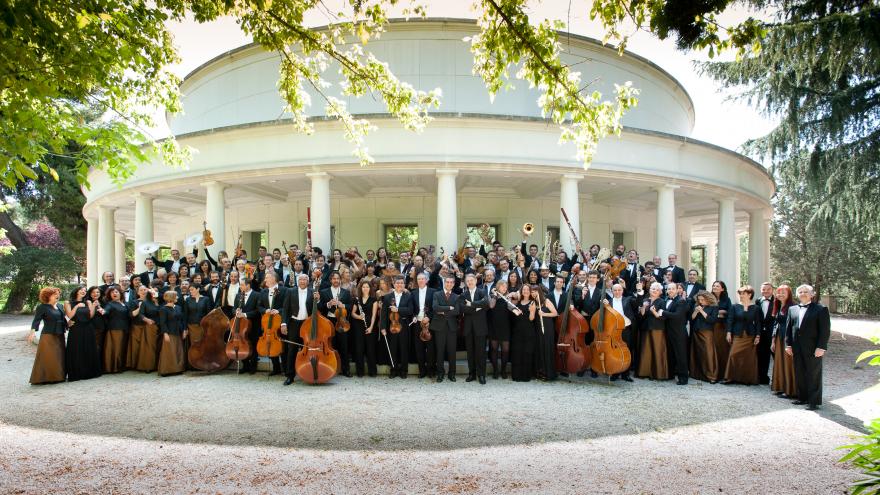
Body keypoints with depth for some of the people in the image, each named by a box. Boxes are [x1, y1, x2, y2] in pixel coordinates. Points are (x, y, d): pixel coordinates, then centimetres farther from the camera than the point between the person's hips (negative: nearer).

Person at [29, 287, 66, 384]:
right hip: (48, 336, -7)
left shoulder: (59, 306, 11)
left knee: (60, 357, 8)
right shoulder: (42, 307, -8)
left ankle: (58, 376, 15)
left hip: (60, 336, 7)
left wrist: (67, 327, 24)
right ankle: (45, 378, -2)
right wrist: (33, 331, -31)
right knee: (48, 357, -7)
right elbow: (36, 320, -17)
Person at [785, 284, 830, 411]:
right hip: (797, 349, 5)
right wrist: (788, 344, 7)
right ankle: (802, 398, 20)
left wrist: (821, 347, -14)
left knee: (813, 375, 2)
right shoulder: (793, 309, 12)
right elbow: (788, 328, 14)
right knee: (799, 374, 9)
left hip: (813, 349, -5)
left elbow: (825, 330, -7)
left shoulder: (821, 309, -3)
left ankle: (814, 401, 8)